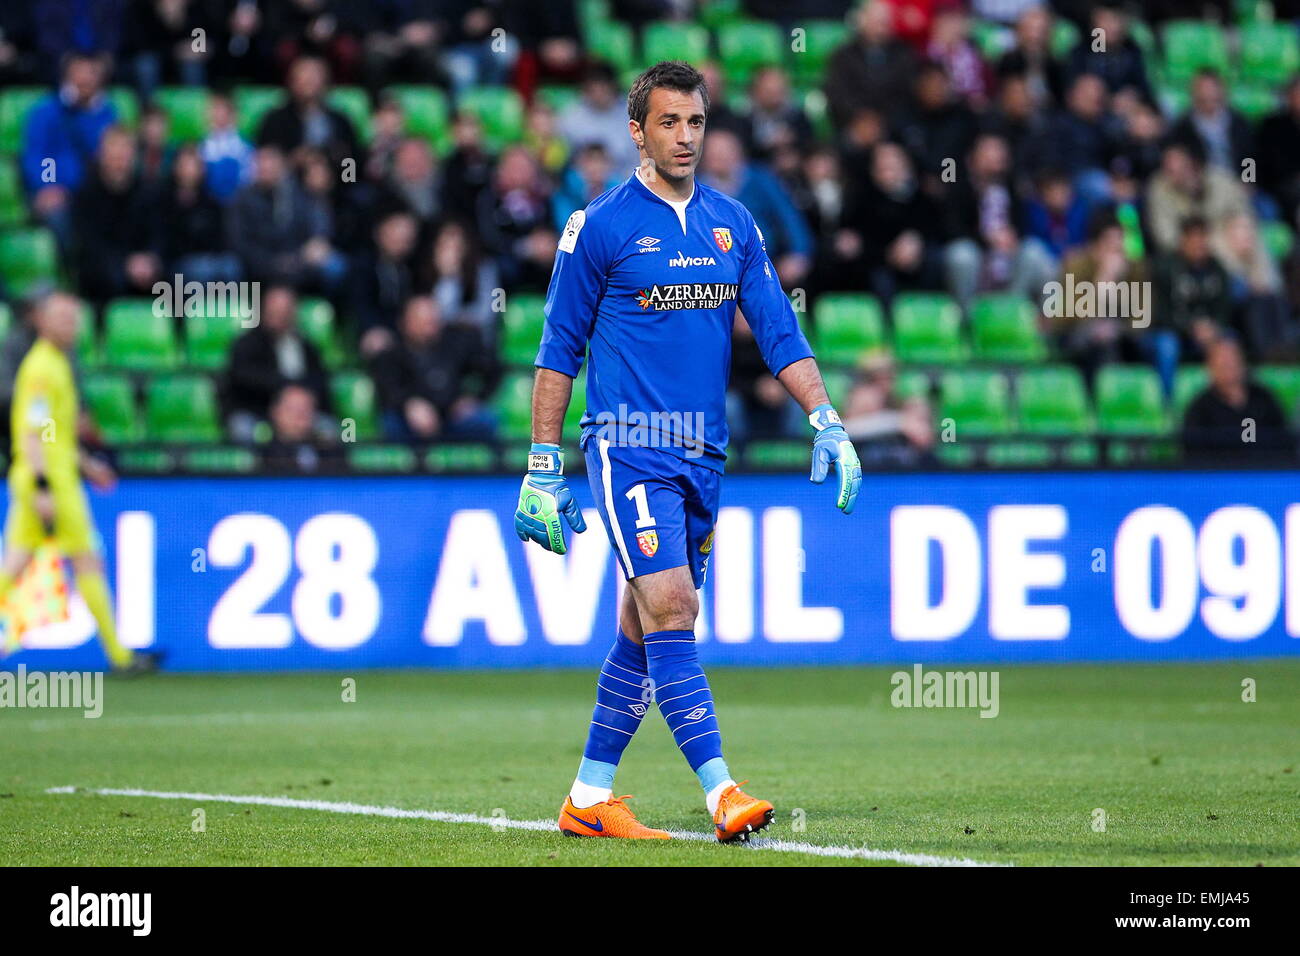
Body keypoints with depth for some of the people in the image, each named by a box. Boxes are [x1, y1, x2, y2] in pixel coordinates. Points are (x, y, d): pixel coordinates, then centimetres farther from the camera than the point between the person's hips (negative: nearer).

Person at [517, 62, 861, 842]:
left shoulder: (733, 223, 10)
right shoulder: (601, 226, -3)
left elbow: (779, 330, 10)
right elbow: (561, 349, 1)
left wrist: (827, 423, -2)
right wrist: (544, 468, -1)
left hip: (704, 454, 5)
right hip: (630, 446, -5)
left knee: (645, 628, 9)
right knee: (671, 605, -17)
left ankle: (590, 798, 18)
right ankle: (721, 792, -22)